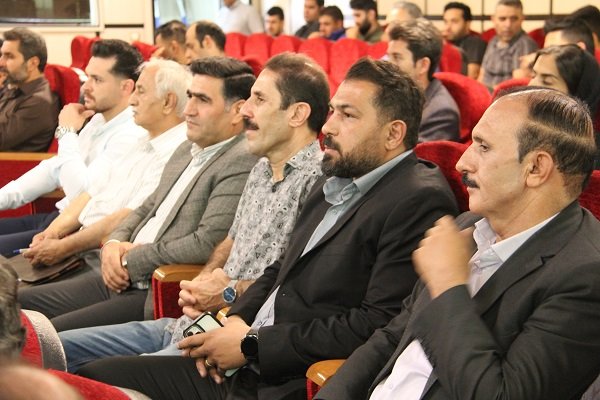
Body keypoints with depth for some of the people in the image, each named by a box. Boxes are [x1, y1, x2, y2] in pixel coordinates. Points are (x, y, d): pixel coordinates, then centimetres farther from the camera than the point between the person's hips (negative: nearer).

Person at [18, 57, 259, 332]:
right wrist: (114, 243, 2)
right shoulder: (187, 149, 16)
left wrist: (130, 260, -11)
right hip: (119, 280, 10)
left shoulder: (243, 162, -14)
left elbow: (206, 244, -22)